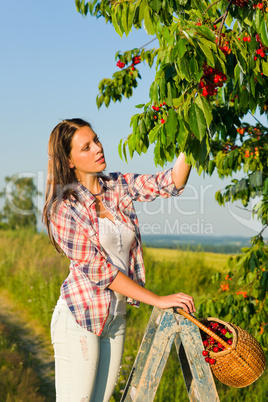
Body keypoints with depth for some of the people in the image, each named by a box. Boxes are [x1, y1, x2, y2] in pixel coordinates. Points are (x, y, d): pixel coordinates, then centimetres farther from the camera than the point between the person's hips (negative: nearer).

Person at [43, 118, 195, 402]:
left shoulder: (118, 186, 6)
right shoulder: (64, 207, -12)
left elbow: (170, 183, -6)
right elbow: (97, 269, -15)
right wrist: (157, 300, -16)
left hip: (115, 318, 6)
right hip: (79, 317, -6)